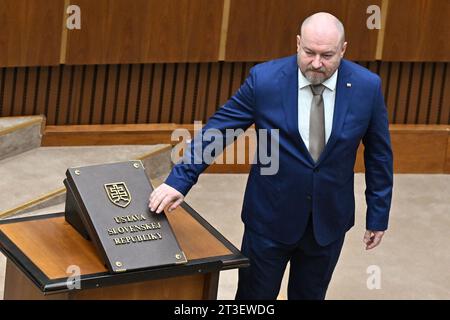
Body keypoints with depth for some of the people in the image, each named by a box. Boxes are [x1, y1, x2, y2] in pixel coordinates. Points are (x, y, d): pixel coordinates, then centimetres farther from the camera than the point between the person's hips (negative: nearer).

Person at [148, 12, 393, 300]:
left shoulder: (367, 86, -12)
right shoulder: (265, 79, -15)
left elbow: (379, 153, -1)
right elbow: (218, 129, -10)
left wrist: (378, 215, 3)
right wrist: (180, 180, -16)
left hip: (329, 220, 1)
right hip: (271, 216, -1)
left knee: (310, 296, 18)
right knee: (254, 296, 11)